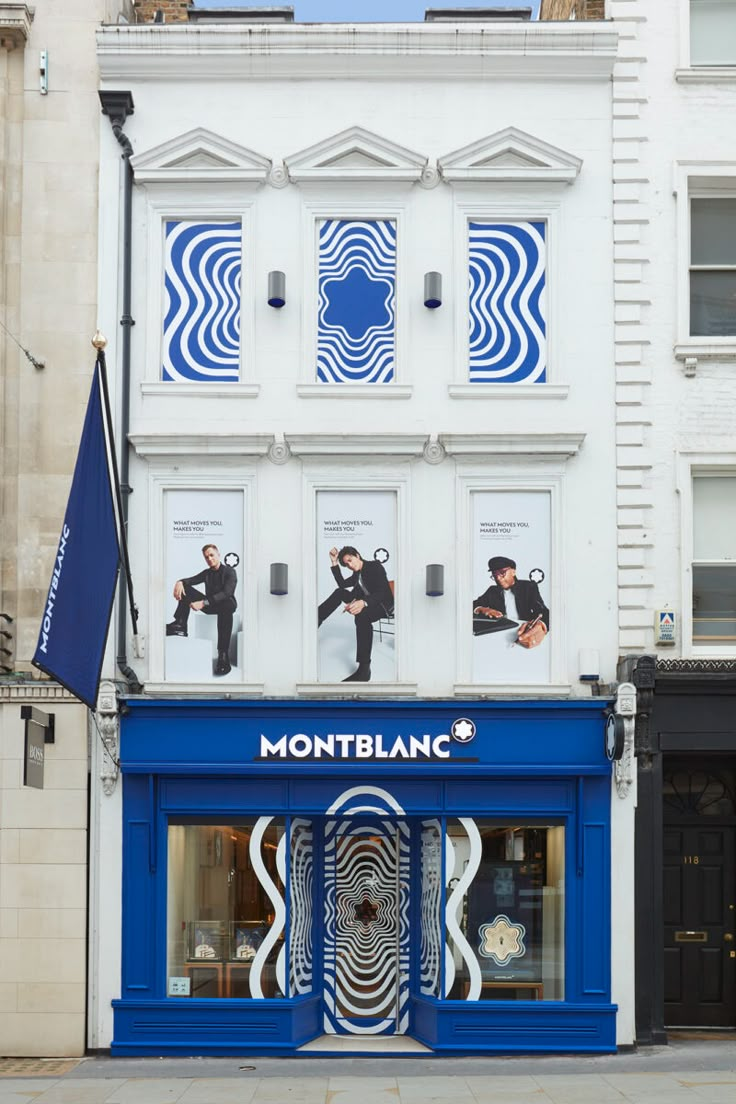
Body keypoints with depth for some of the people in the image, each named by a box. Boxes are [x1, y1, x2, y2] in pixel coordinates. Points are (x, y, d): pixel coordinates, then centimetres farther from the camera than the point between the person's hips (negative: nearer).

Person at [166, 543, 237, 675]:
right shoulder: (207, 573, 14)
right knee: (185, 588, -8)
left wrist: (204, 603, -35)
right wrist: (180, 582, -26)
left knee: (226, 607, -45)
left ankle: (223, 656, -53)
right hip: (210, 605, 6)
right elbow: (190, 580, 2)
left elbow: (226, 593, -23)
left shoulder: (229, 572, -7)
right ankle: (180, 625, -27)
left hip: (225, 603, -6)